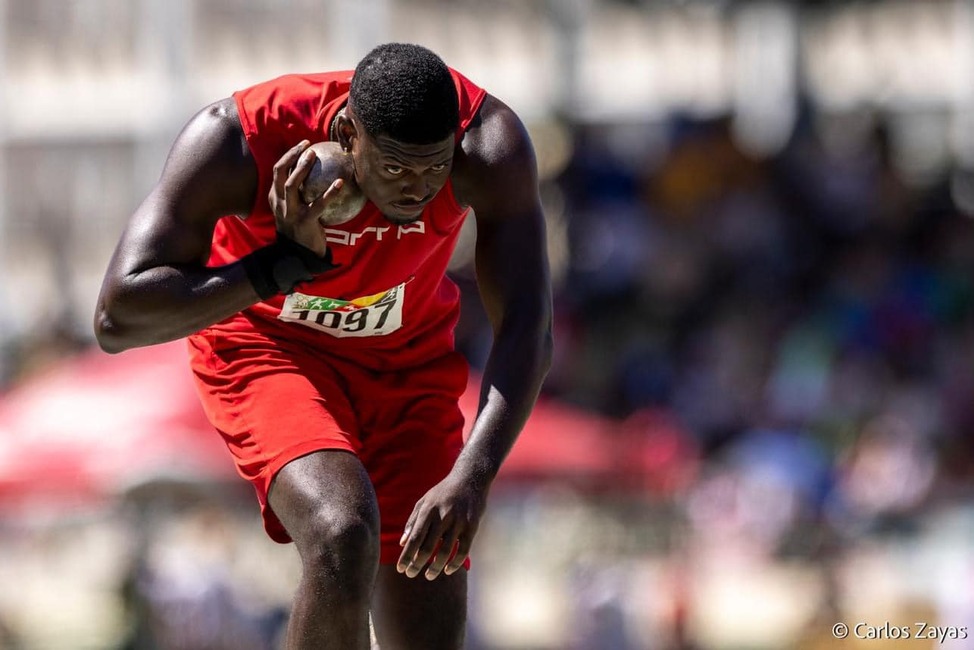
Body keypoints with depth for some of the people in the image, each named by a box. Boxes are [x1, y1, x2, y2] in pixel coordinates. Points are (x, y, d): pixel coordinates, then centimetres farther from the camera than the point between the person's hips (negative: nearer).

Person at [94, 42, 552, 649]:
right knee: (343, 535, -34)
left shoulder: (490, 143, -29)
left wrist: (472, 478, -44)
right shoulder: (240, 140, -32)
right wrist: (289, 262, -39)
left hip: (407, 366, 3)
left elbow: (528, 329, -30)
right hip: (268, 347, -3)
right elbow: (118, 319, -33)